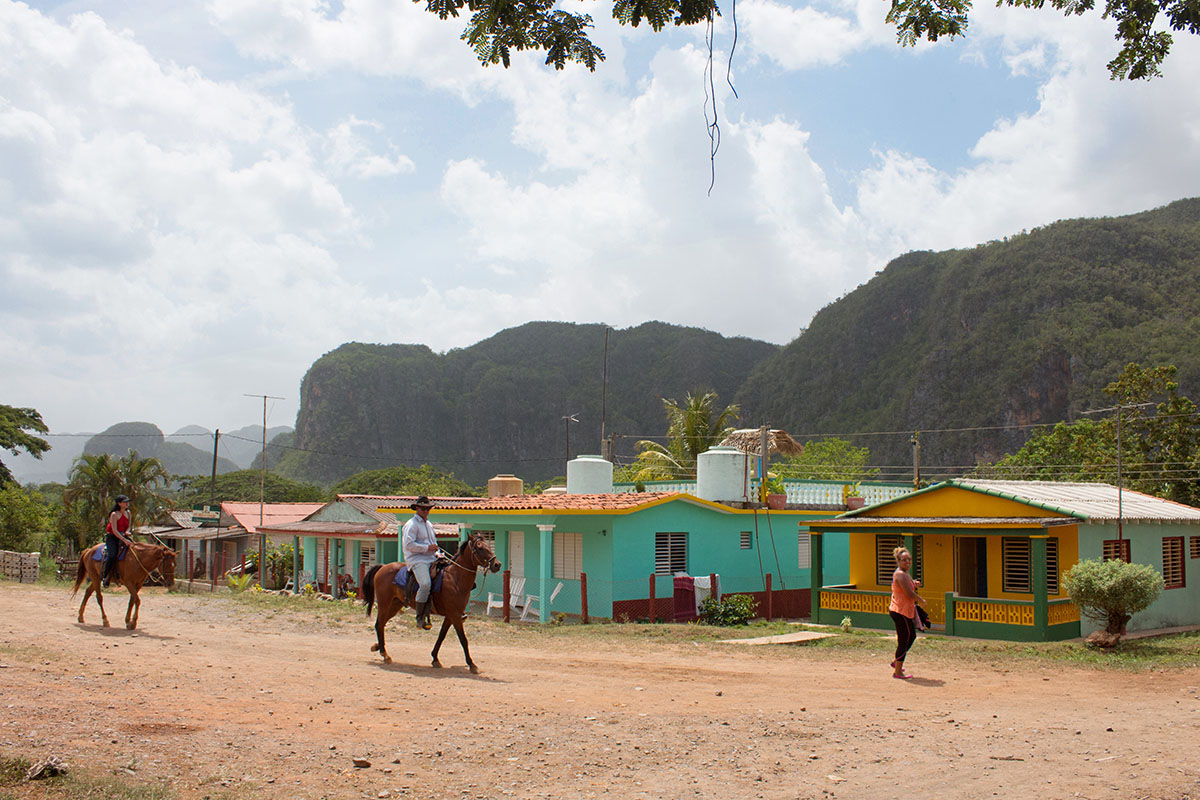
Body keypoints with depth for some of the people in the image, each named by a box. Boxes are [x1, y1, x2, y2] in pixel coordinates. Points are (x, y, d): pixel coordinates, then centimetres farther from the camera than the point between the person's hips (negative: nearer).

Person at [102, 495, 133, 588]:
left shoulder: (128, 513, 8)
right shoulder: (114, 514, -13)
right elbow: (114, 531, -20)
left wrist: (126, 532, -8)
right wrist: (124, 540, -29)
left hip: (122, 537, 6)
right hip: (111, 537, -6)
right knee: (112, 556, -27)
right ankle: (105, 578, -15)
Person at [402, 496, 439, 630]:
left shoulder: (429, 524, 23)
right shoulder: (411, 524, -3)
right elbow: (409, 544, -14)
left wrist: (437, 552, 12)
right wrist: (427, 548, -16)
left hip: (431, 559, 9)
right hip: (417, 559, -9)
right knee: (425, 584, -30)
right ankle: (420, 618, -21)